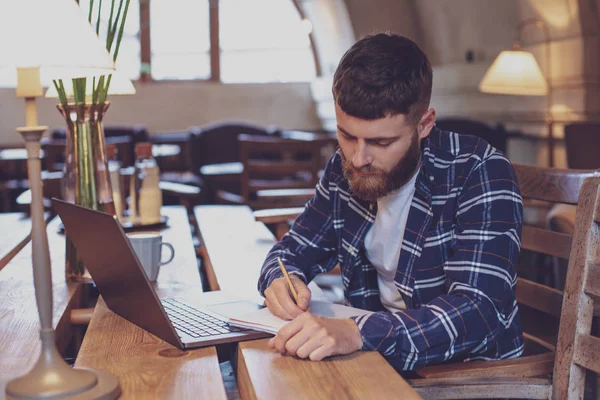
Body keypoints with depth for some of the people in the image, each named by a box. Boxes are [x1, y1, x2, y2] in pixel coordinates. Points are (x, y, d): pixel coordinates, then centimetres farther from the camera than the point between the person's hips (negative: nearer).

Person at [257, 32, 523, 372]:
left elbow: (480, 311, -29)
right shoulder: (346, 169, -1)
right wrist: (282, 279, -14)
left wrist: (358, 333, -42)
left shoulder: (481, 174, -19)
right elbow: (293, 250, 10)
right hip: (379, 361, 6)